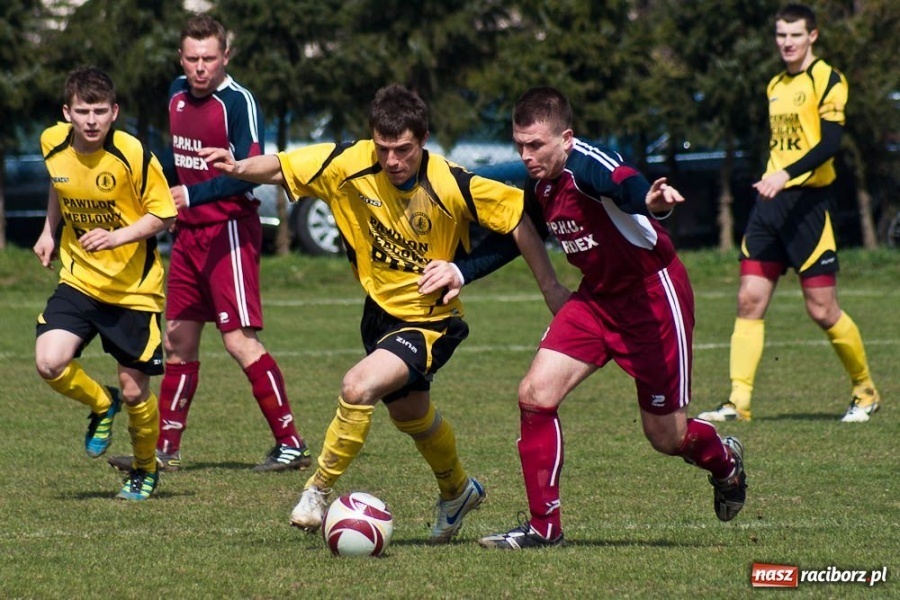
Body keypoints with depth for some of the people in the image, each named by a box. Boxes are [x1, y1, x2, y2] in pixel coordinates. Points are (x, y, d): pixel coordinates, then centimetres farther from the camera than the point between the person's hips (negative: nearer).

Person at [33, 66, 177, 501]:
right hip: (78, 280, 4)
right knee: (50, 363, -18)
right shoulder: (53, 144, -5)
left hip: (133, 287, -3)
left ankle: (145, 469, 29)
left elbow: (163, 216, -12)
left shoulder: (133, 155, -19)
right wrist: (50, 230, 11)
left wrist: (117, 236, -25)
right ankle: (101, 405, 14)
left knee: (134, 392, 0)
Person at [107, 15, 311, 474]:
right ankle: (165, 449, 17)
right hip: (189, 231, 8)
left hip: (229, 229, -8)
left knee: (240, 340, -12)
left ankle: (291, 444, -7)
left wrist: (192, 194, -28)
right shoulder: (177, 94, 9)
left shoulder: (238, 102, -15)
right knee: (178, 339, 10)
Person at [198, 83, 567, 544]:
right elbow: (281, 170, -7)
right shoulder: (351, 165, -16)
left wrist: (550, 287, -13)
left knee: (359, 387, -27)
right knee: (409, 413, 26)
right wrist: (238, 168, -27)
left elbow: (517, 218, -15)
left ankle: (319, 489, -7)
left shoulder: (452, 185, -25)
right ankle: (458, 492, 55)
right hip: (381, 311, 6)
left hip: (432, 320, -6)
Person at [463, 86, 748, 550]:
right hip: (596, 298, 7)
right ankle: (543, 527, -1)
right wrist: (459, 272, 6)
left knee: (666, 437, 3)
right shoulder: (538, 184, -2)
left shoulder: (589, 164, -26)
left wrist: (652, 203, -73)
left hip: (653, 295, -7)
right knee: (535, 394, -10)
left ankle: (725, 461, 40)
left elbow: (628, 186, -49)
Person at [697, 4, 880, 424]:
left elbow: (830, 142, -18)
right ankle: (738, 402, -5)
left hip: (808, 200, -7)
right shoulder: (775, 86, 18)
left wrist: (785, 175, -29)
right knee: (749, 300, -3)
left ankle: (865, 392, 15)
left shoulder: (827, 80, -6)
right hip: (770, 201, 7)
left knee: (822, 309, -4)